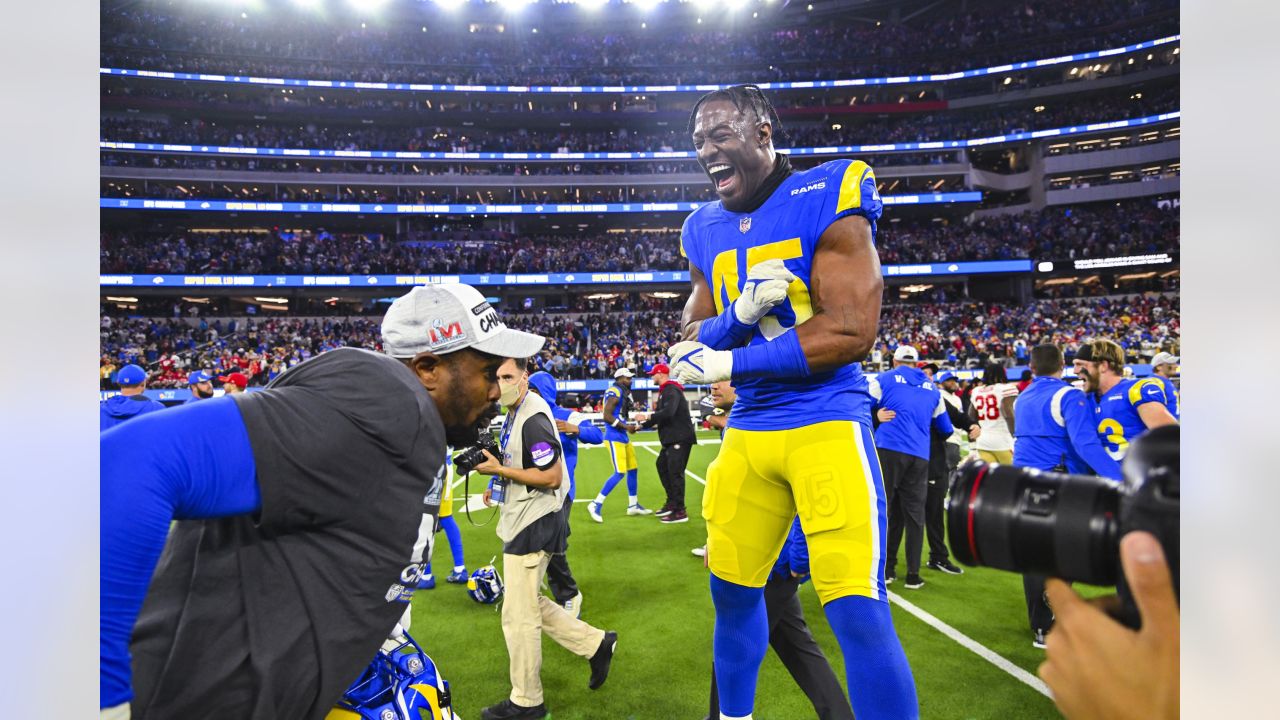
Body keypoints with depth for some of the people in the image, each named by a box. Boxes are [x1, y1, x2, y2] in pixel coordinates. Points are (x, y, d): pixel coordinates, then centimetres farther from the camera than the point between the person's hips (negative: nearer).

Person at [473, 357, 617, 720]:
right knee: (529, 604, 20)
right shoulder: (514, 413, 9)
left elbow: (552, 476, -24)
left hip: (535, 523, -10)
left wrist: (499, 470, -20)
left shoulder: (532, 418, -22)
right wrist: (499, 484, 8)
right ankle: (597, 643, 29)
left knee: (519, 614, 3)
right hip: (524, 522, 10)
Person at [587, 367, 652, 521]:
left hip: (623, 436, 10)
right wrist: (626, 427, -18)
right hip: (614, 437, -10)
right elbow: (606, 416, -22)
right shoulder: (614, 392, -15)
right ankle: (596, 504, -3)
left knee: (633, 469, 14)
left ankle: (633, 505, 26)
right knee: (620, 473, -11)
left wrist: (631, 425, 7)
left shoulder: (623, 393, 15)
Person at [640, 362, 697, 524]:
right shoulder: (665, 391, 17)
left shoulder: (671, 390, -14)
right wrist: (641, 426, 19)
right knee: (662, 465, 16)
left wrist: (648, 417, -20)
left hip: (680, 437, -11)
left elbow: (668, 413, -29)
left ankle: (680, 512, -6)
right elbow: (662, 415, 20)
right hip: (671, 438, 11)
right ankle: (672, 503, 26)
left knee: (675, 472, -10)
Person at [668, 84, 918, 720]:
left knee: (858, 612, -9)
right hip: (747, 430, 6)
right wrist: (740, 312, -14)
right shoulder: (704, 230, 9)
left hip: (825, 422, -6)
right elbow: (692, 342, 8)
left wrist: (728, 364, -14)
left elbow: (851, 332, -17)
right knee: (732, 592, 17)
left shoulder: (826, 198, -9)